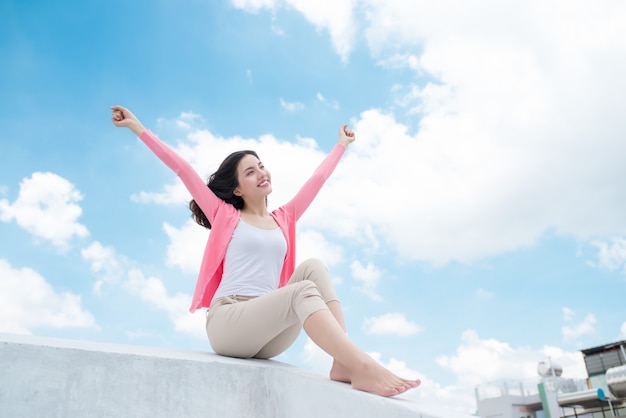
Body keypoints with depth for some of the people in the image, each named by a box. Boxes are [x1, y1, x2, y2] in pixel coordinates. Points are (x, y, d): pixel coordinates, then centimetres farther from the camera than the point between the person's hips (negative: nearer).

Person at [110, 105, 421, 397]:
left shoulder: (284, 218, 20)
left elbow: (317, 179, 30)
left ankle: (344, 365, -33)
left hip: (269, 335, 5)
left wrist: (341, 145, 41)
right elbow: (182, 169, 8)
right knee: (302, 291, -30)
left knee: (313, 268, -20)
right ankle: (364, 368, -44)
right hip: (227, 320, -4)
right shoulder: (225, 215, 10)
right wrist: (137, 127, 9)